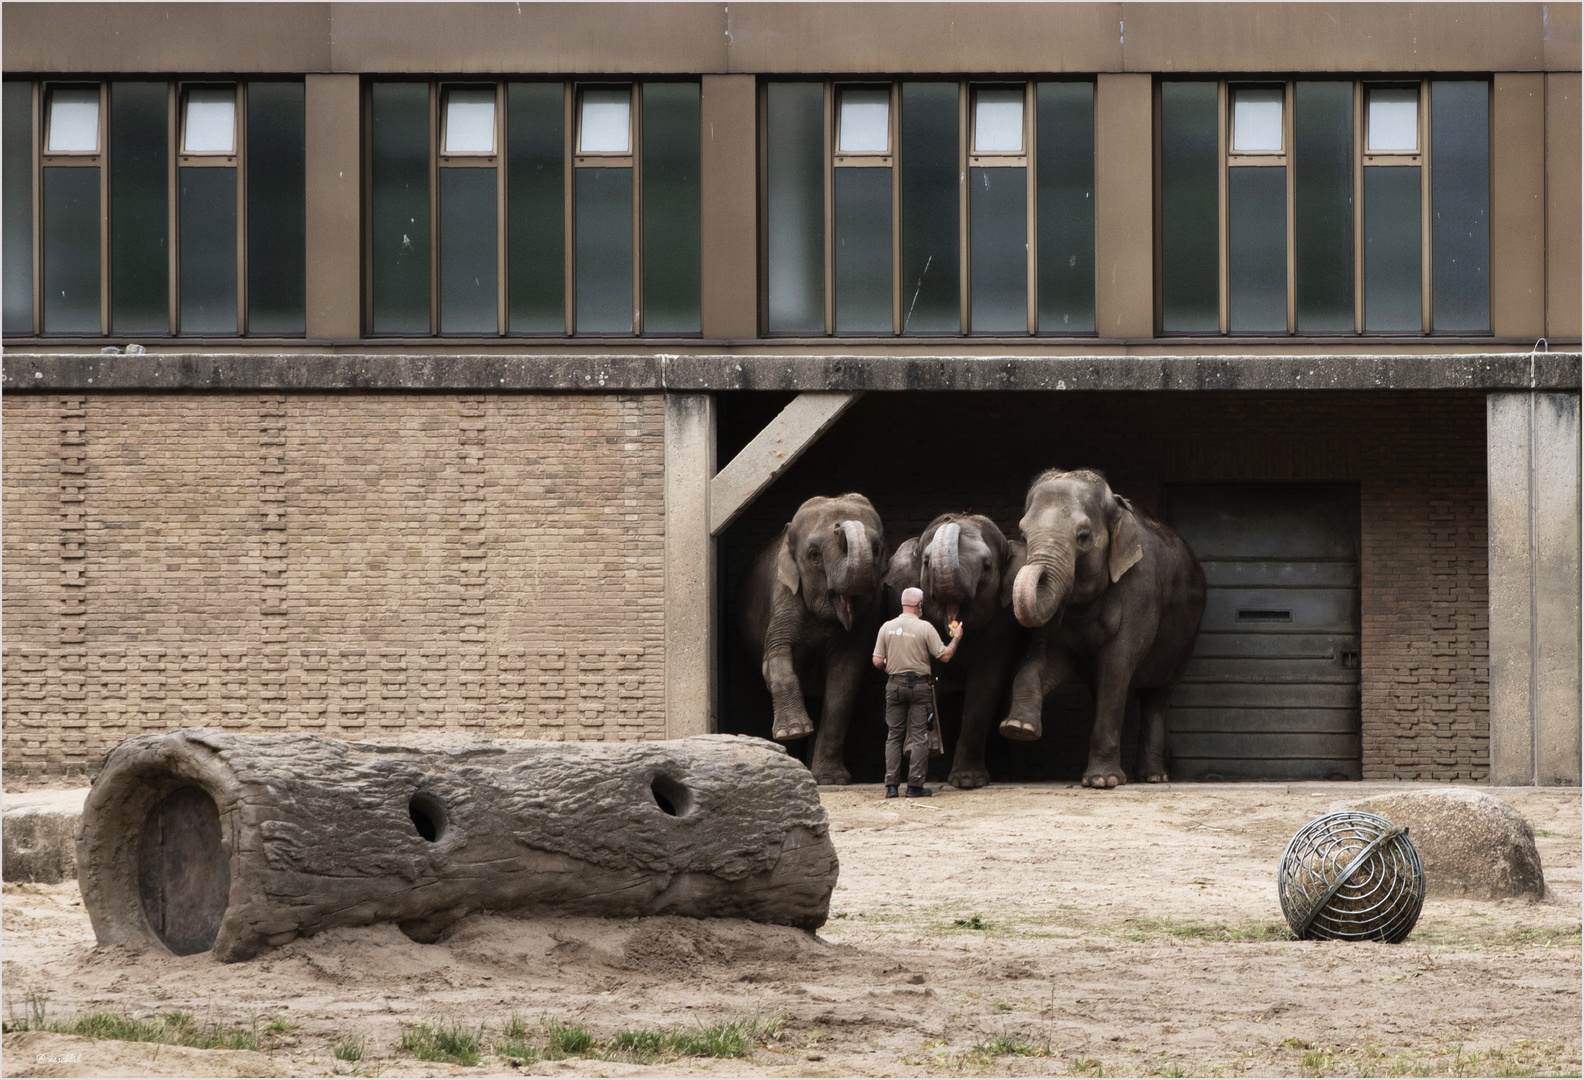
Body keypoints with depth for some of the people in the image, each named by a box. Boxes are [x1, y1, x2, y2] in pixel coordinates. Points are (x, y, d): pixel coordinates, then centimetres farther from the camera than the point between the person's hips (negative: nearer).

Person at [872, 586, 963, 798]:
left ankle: (891, 785, 3)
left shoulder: (887, 627, 0)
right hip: (918, 684, -3)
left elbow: (877, 661, 0)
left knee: (894, 735, 9)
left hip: (894, 684, 3)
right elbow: (945, 656, -7)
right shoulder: (925, 628, -9)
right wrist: (956, 638, 10)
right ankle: (915, 786, -1)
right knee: (919, 736, 2)